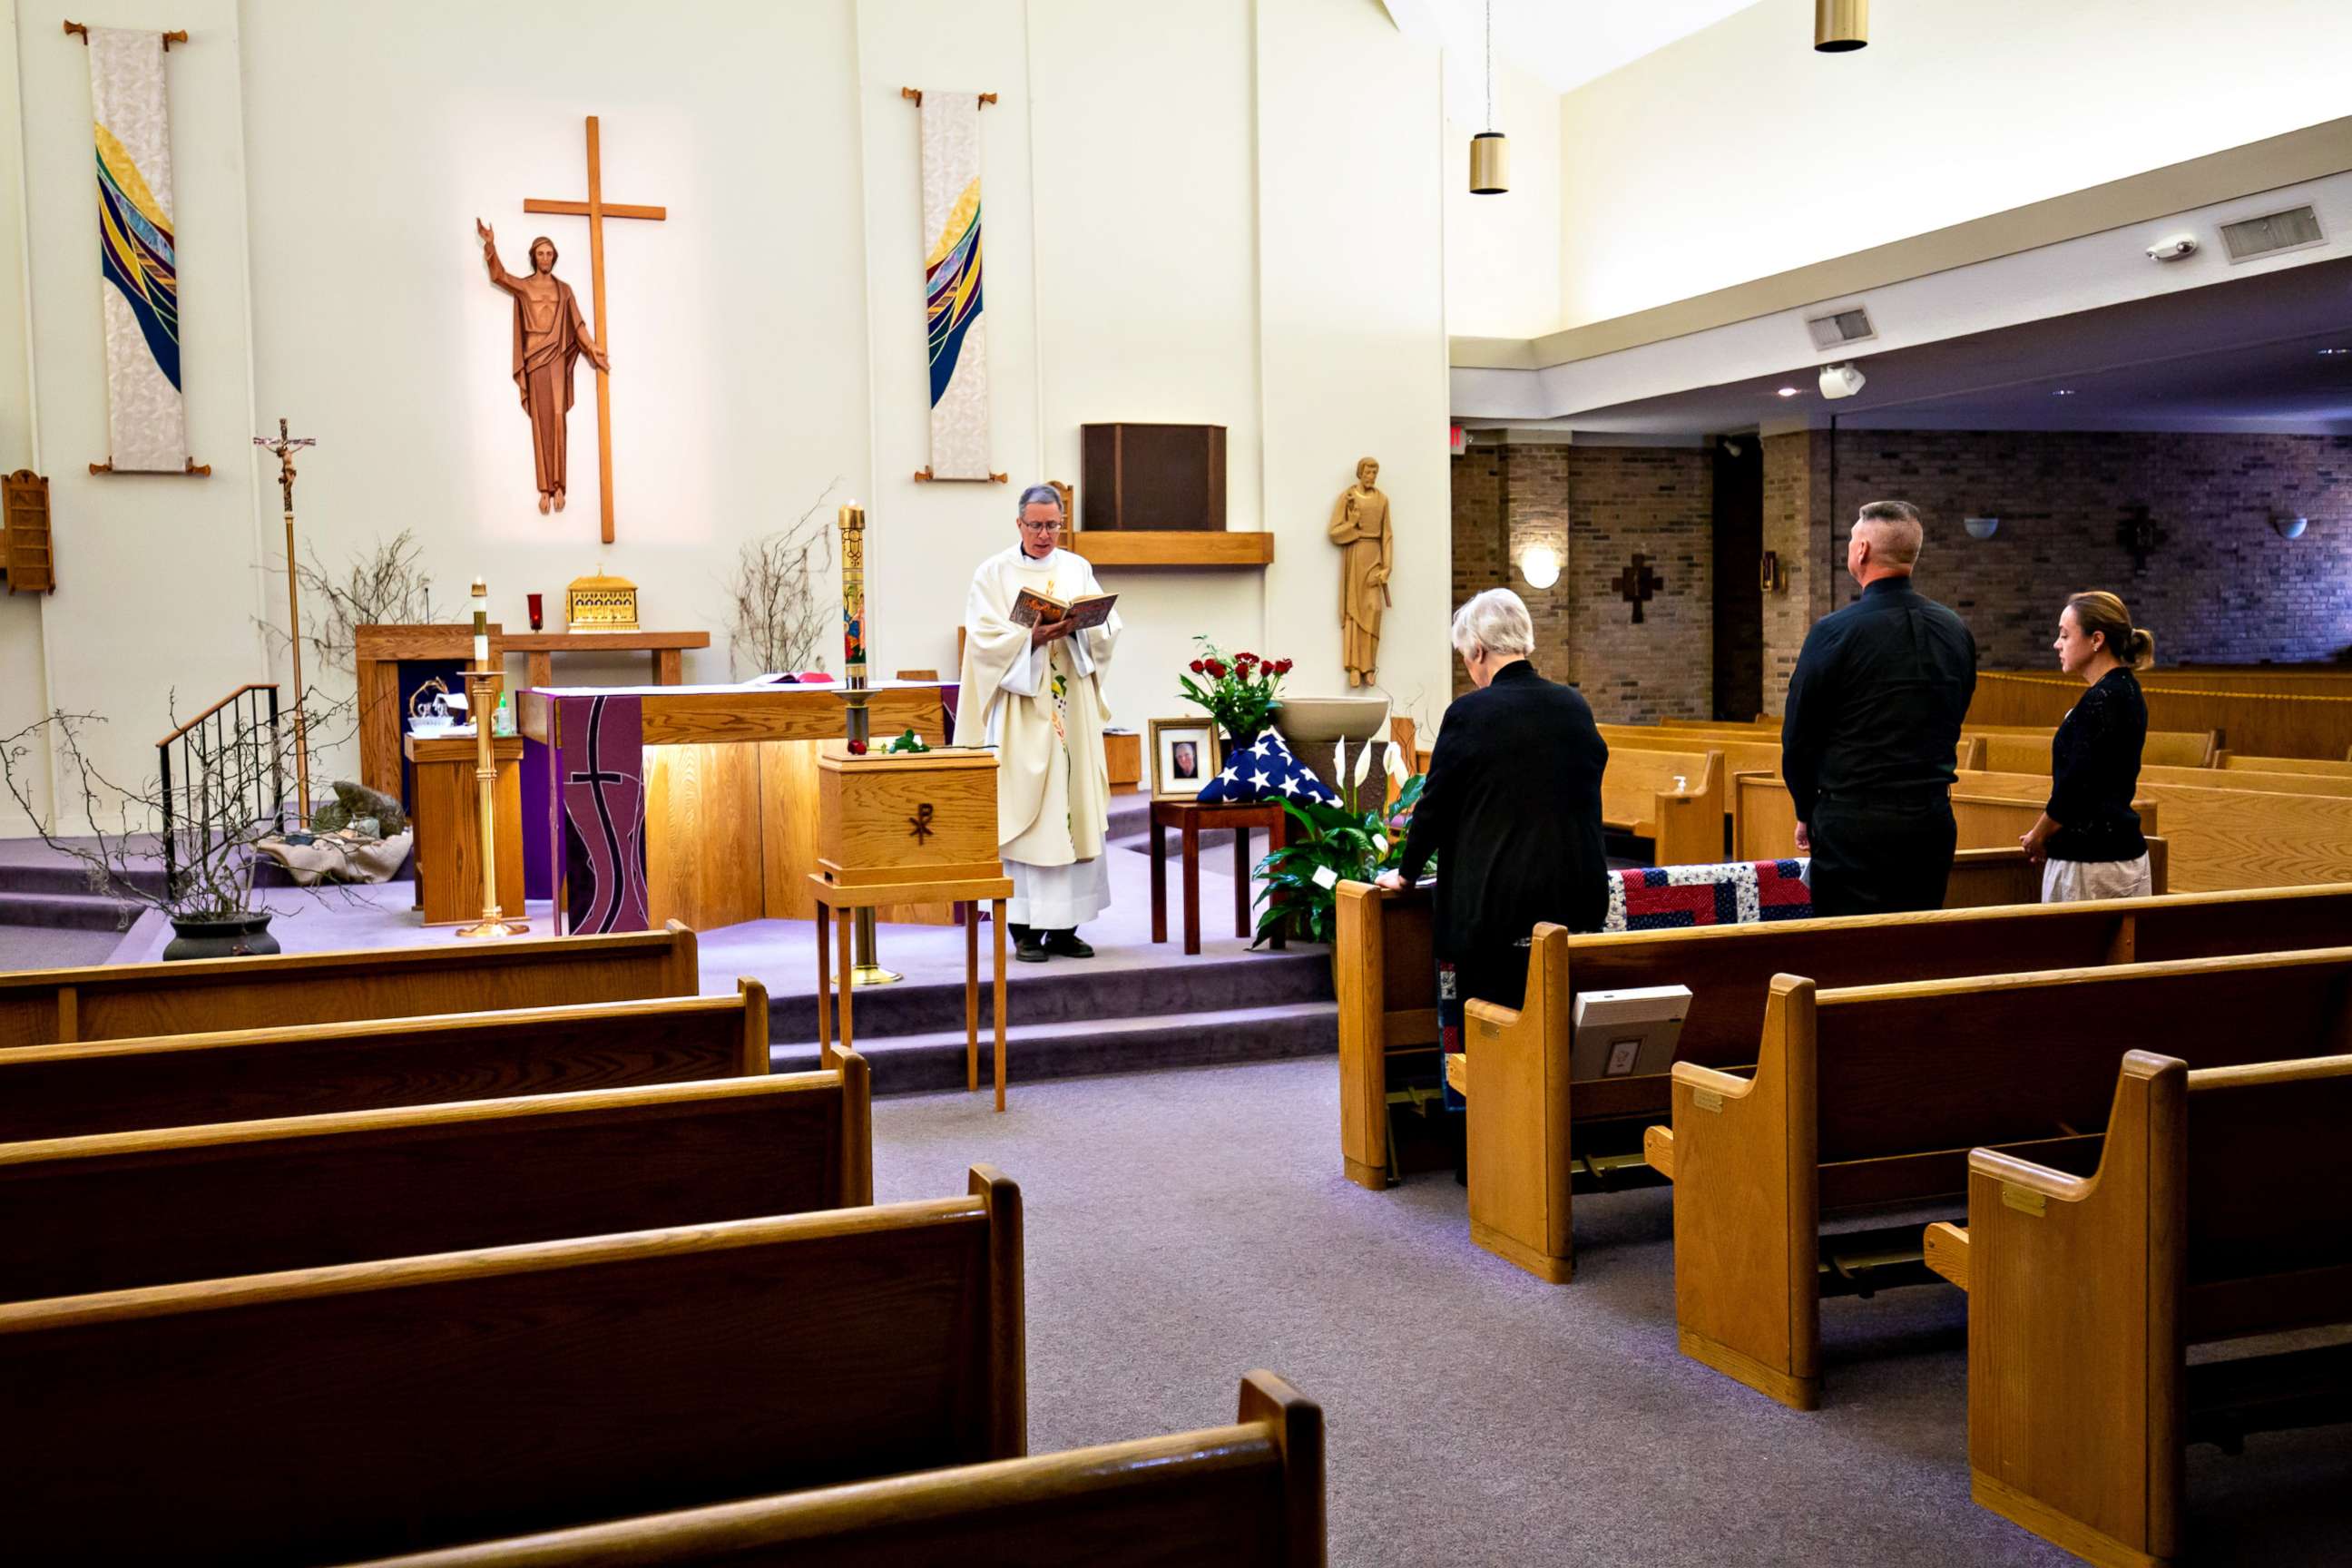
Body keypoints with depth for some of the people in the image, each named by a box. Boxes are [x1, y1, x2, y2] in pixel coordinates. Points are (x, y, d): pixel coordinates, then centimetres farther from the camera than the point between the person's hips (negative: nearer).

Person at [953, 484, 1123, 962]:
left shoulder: (1078, 569, 13)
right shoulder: (994, 573, 2)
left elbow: (1109, 628, 5)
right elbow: (984, 637, -7)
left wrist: (1079, 626, -15)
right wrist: (1032, 638, -21)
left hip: (1073, 709, 4)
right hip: (1020, 712, -3)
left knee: (1074, 811, 1)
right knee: (1022, 814, -6)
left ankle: (1064, 926, 7)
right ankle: (1024, 929, -2)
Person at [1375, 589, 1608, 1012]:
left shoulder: (1469, 713, -11)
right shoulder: (1576, 706, 3)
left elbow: (1435, 805, -4)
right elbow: (1590, 798, 14)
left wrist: (1405, 873, 11)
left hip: (1497, 903, -5)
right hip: (1578, 899, 5)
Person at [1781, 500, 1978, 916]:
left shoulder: (1834, 632, -11)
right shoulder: (1956, 632, 7)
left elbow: (1798, 737, -5)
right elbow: (1951, 729, 14)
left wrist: (1807, 813, 9)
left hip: (1854, 822, -5)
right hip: (1933, 820, 6)